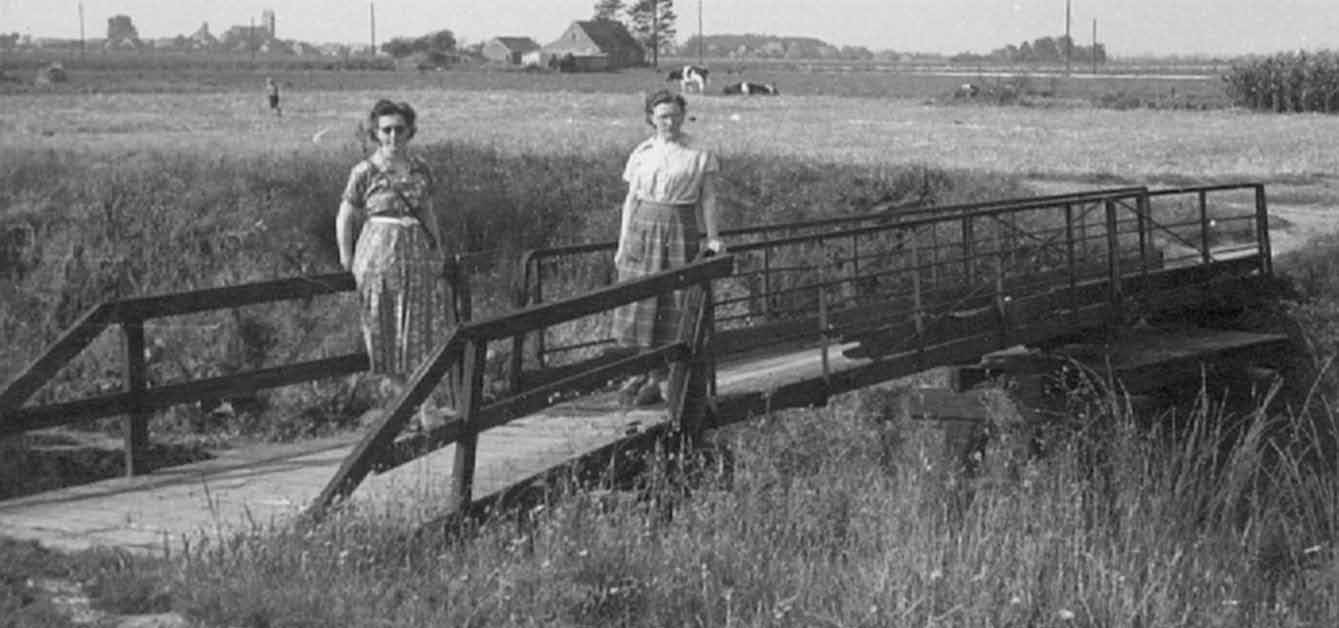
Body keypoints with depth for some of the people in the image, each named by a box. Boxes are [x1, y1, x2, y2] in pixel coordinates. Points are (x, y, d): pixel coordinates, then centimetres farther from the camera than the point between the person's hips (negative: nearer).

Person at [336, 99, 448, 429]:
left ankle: (425, 406, 3)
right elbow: (345, 219, 3)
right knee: (383, 334, 2)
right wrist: (347, 262, 4)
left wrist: (438, 253, 17)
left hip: (416, 257, 2)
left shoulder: (420, 170, 7)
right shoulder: (365, 172, -3)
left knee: (417, 331, 1)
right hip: (377, 256, -2)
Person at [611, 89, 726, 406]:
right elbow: (631, 199, 9)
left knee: (671, 306, -2)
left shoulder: (699, 155, 0)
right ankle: (637, 374, 15)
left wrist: (712, 238, -8)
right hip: (643, 226, 2)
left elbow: (708, 198, 1)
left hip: (681, 230, -2)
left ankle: (657, 380, 6)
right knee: (636, 303, 1)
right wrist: (623, 244, 7)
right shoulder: (642, 154, 7)